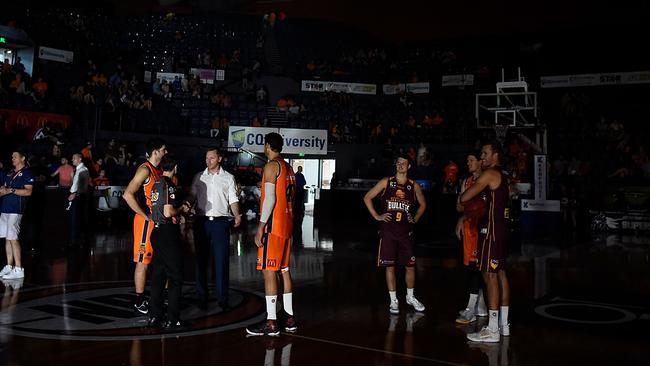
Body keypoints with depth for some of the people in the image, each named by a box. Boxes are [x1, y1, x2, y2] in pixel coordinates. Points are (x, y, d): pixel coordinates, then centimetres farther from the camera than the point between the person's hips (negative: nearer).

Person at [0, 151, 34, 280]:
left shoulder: (26, 173, -3)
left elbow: (28, 191, -12)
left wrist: (11, 190, -17)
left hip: (15, 210, -8)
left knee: (13, 238, -11)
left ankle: (19, 269, -8)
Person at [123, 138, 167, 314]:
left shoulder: (159, 171, 13)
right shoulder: (145, 169, -14)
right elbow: (128, 194, -24)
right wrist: (146, 216, -21)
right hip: (146, 221, -9)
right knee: (143, 262, -1)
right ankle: (139, 301, 7)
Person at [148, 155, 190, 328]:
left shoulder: (157, 183, 11)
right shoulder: (169, 185, -14)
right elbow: (168, 212, -21)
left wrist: (179, 206, 19)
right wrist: (182, 209, -3)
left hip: (157, 231, 9)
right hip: (169, 233, -8)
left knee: (158, 276, 13)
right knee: (175, 278, -1)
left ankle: (155, 316, 19)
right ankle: (172, 319, 1)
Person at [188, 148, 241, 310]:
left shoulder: (228, 178, 8)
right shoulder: (199, 177, 13)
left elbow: (233, 200, 4)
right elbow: (192, 197, 12)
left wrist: (237, 215, -13)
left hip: (221, 222, -2)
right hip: (201, 221, 2)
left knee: (222, 260, -3)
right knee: (201, 259, 6)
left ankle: (222, 298, 5)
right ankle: (201, 297, 13)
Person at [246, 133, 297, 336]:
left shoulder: (272, 166, -11)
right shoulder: (288, 168, 16)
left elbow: (270, 198, -19)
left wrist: (261, 227, -18)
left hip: (273, 226, -9)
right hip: (287, 225, 9)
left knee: (269, 271, -7)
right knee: (284, 270, 13)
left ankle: (271, 323, -7)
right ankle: (289, 318, 17)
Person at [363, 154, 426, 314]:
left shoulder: (414, 186, 6)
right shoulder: (386, 182, 1)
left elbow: (422, 204, 22)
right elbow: (367, 198, 3)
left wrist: (415, 219, 9)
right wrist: (376, 216, -3)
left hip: (406, 231, 2)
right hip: (388, 230, -2)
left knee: (410, 265, 5)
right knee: (389, 265, 1)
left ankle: (410, 297, 24)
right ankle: (393, 300, 12)